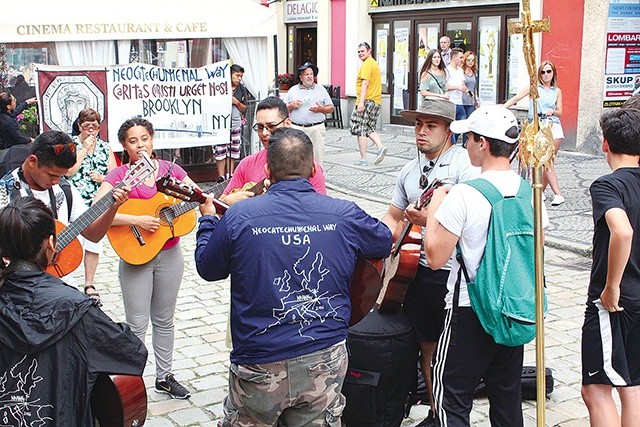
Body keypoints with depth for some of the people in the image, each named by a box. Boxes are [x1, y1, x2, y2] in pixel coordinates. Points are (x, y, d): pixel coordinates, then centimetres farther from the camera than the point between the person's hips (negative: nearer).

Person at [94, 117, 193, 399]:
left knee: (164, 320, 16)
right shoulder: (119, 175, -9)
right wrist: (136, 220, -27)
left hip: (169, 254, 4)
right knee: (137, 324, 2)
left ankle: (164, 377, 30)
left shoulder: (170, 169, 2)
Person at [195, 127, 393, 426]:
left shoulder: (238, 217, -11)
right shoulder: (345, 214, -7)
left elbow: (207, 269, 6)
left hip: (260, 365, -1)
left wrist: (207, 220, 24)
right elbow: (385, 243, 14)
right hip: (326, 361, 1)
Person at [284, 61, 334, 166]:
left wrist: (321, 109, -8)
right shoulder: (293, 90, 14)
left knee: (317, 158, -2)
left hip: (316, 129, 0)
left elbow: (331, 108, 11)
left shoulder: (321, 89, 13)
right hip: (297, 129, 0)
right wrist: (291, 106, -5)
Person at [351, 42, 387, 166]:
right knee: (369, 128, 18)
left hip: (367, 101, -10)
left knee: (360, 129, -3)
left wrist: (361, 102, -25)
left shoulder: (367, 64, -10)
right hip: (376, 101, 10)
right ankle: (380, 147, -4)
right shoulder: (374, 63, 21)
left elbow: (365, 83, -20)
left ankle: (363, 159, -3)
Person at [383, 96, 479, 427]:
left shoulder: (465, 163, -10)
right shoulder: (410, 171, 14)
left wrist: (432, 219, -29)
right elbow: (392, 217, 21)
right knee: (428, 347, 15)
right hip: (417, 270, 7)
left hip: (453, 272, -7)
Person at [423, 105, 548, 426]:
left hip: (470, 310, -6)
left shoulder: (463, 195, -19)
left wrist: (434, 210, -4)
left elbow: (435, 257, -16)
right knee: (507, 394, 19)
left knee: (451, 396, 5)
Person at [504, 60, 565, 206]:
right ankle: (558, 194, -10)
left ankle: (540, 191, 10)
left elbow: (560, 112, 14)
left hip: (554, 127, 2)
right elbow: (516, 98, -1)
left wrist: (552, 111, -9)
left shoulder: (557, 91, 14)